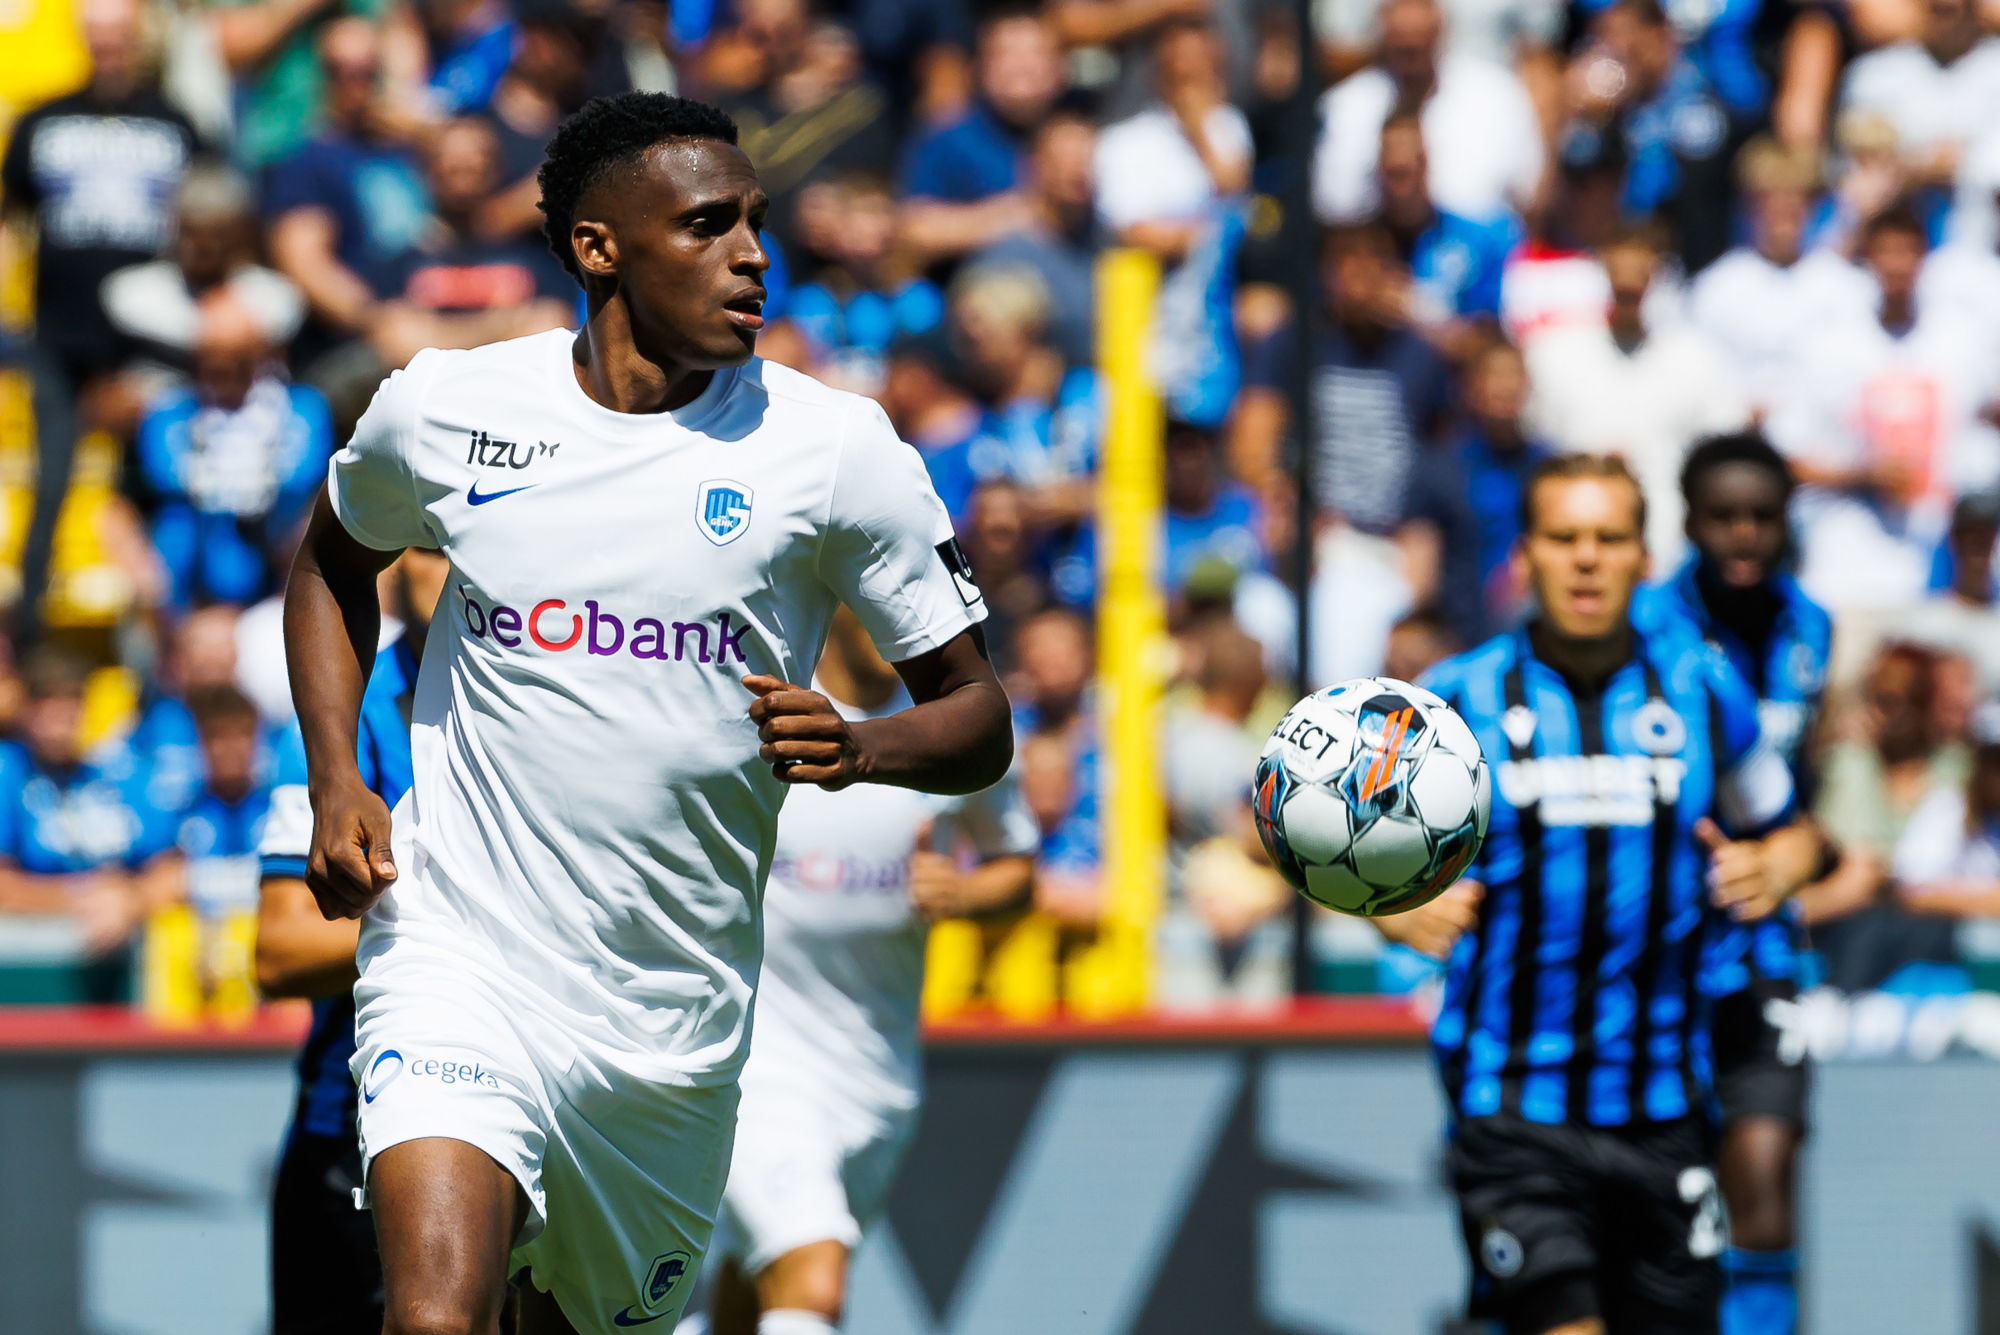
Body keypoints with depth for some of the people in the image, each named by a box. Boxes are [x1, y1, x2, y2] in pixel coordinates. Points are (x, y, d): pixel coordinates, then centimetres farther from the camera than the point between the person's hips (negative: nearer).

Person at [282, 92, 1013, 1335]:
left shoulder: (837, 448, -4)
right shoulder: (443, 413, -2)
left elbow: (978, 717, 1)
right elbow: (335, 559, 21)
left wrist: (858, 748, -21)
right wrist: (334, 782, 5)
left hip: (676, 1021, 2)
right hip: (459, 950, -2)